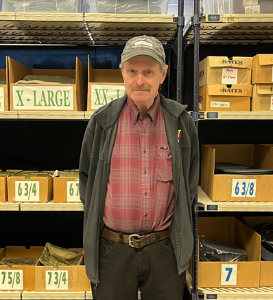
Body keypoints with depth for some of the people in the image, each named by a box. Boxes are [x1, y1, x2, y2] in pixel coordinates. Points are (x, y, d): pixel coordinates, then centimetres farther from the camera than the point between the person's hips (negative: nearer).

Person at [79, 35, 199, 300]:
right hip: (112, 248, 0)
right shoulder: (101, 122, -4)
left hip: (165, 248, 1)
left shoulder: (181, 121, -2)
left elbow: (190, 181, 9)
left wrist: (177, 226, 7)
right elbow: (87, 178, 7)